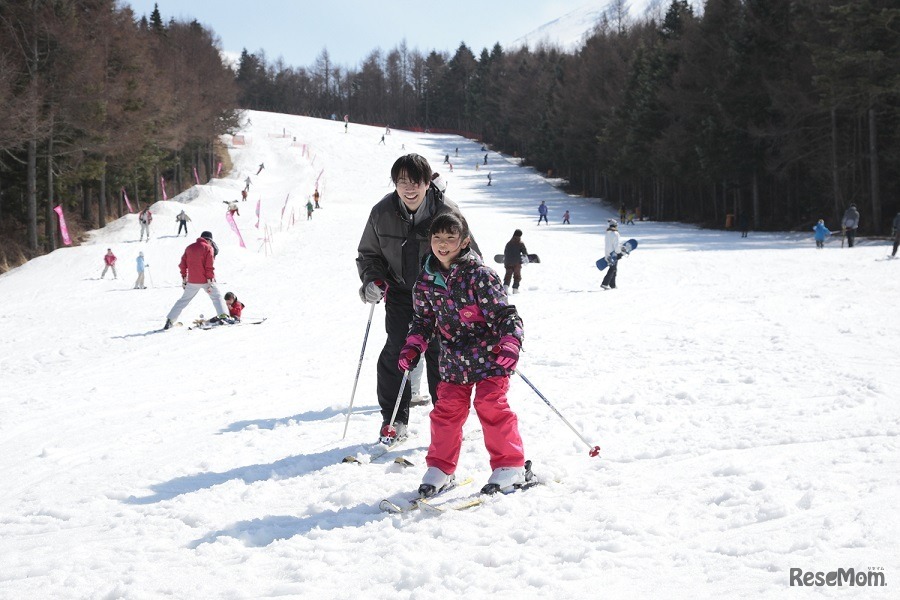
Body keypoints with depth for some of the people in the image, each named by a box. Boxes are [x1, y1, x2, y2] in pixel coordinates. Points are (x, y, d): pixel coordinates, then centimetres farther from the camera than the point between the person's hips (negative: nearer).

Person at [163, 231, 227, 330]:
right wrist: (210, 281, -11)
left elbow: (182, 264, 11)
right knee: (217, 297, 9)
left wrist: (184, 279, 16)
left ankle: (170, 320, 8)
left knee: (183, 300, 13)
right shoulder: (208, 248, -5)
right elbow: (210, 266, -12)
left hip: (192, 281, 4)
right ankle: (223, 315, -11)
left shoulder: (189, 248, 11)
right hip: (206, 280, -4)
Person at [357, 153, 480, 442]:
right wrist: (373, 280, -10)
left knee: (439, 351, -3)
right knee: (396, 350, -7)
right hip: (400, 292, 1)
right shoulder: (382, 213, -9)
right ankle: (393, 417, 7)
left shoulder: (447, 212, -15)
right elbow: (369, 253, 8)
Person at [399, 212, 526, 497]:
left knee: (491, 406, -9)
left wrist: (510, 345, -29)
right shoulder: (426, 280, 1)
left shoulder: (478, 274, -15)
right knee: (447, 410, 5)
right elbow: (423, 319, 15)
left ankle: (510, 466, 5)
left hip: (489, 354, -5)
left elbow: (504, 314, -15)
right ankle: (440, 467, 19)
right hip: (453, 359, 5)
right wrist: (412, 348, 1)